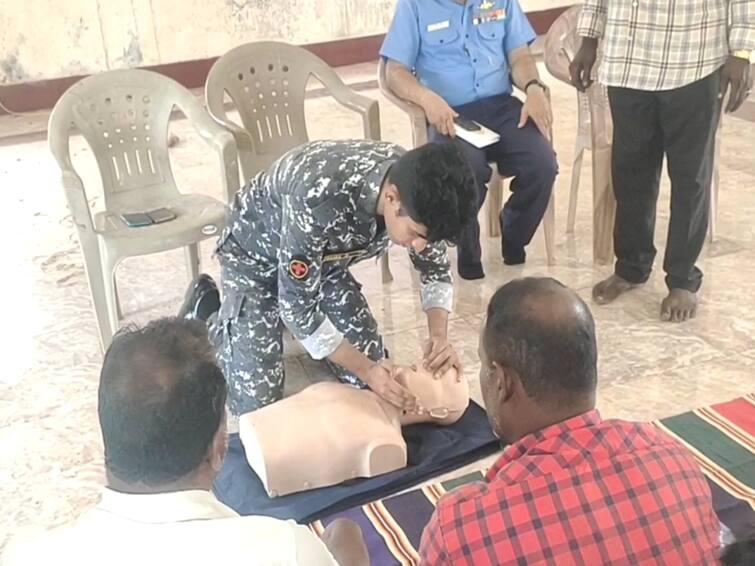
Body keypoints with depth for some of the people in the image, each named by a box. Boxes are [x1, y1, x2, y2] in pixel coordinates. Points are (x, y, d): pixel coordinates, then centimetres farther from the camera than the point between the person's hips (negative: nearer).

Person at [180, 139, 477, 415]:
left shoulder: (415, 187, -25)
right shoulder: (319, 199, -44)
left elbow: (436, 268, -7)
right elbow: (296, 305, -32)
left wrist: (439, 335, -24)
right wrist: (366, 369, -32)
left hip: (323, 256, 5)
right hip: (255, 255, -5)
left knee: (373, 365, -2)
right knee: (255, 400, -8)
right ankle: (206, 310, 15)